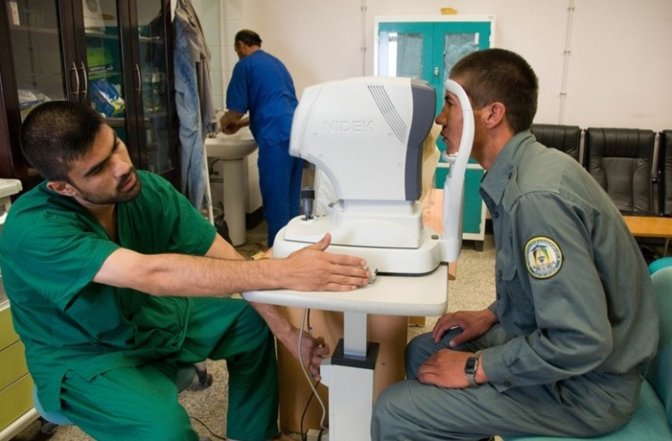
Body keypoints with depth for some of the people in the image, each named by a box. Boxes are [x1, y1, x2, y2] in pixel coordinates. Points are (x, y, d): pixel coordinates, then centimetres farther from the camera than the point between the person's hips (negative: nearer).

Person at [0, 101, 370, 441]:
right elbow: (151, 273, -45)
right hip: (85, 356, -5)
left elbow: (228, 263, -16)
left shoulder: (149, 190, -17)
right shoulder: (34, 229, -31)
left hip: (149, 316, 6)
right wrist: (284, 272, -50)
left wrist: (288, 334, -22)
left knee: (254, 323, 2)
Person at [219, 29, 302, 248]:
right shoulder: (276, 62, 26)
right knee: (291, 197, 14)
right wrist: (241, 124, 35)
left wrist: (225, 121, 23)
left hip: (276, 137, -8)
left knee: (275, 199, -2)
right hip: (296, 133, 8)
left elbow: (237, 110, 1)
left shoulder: (245, 65, 2)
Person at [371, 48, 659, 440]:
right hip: (556, 338, 9)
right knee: (422, 351, 18)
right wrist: (492, 315, 6)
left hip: (586, 382, -9)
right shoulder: (526, 167, 1)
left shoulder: (537, 195, -29)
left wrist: (476, 368, -20)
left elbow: (582, 342, -30)